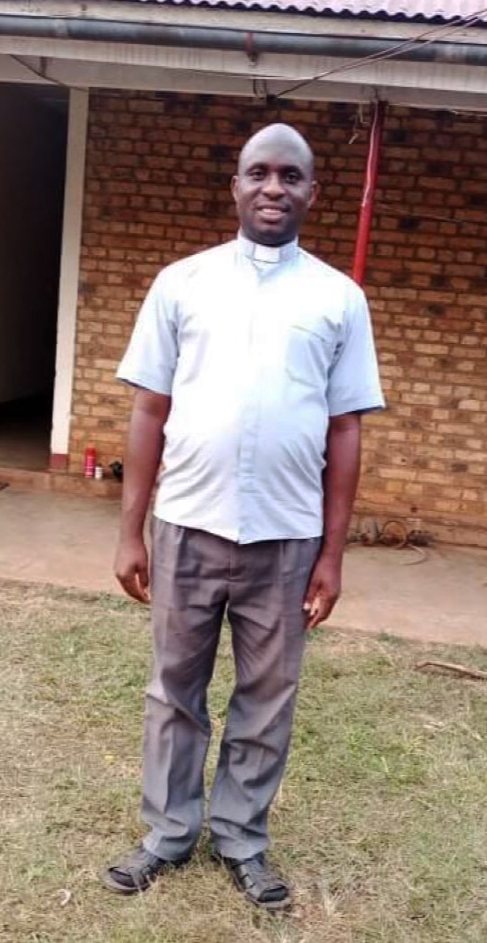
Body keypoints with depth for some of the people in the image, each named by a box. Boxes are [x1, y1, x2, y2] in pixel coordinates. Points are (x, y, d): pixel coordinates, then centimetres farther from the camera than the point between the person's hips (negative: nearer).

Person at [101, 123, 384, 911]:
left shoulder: (340, 299, 2)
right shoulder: (182, 282, 2)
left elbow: (344, 432, 2)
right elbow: (149, 413, 3)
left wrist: (332, 552, -1)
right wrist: (130, 531, 0)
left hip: (286, 538, 0)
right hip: (188, 527, 0)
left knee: (267, 700, 12)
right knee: (175, 690, 13)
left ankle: (242, 838, 31)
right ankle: (170, 831, 32)